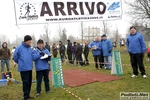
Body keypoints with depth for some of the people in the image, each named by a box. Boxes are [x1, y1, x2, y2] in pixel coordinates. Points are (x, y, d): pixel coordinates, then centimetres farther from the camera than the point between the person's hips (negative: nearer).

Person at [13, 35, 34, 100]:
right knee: (25, 82, -3)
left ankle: (28, 95, 27)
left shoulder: (30, 48, 9)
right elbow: (15, 56, -3)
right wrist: (20, 63, 7)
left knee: (29, 82, 13)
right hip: (23, 68, -7)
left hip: (30, 68, 7)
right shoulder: (19, 47, -10)